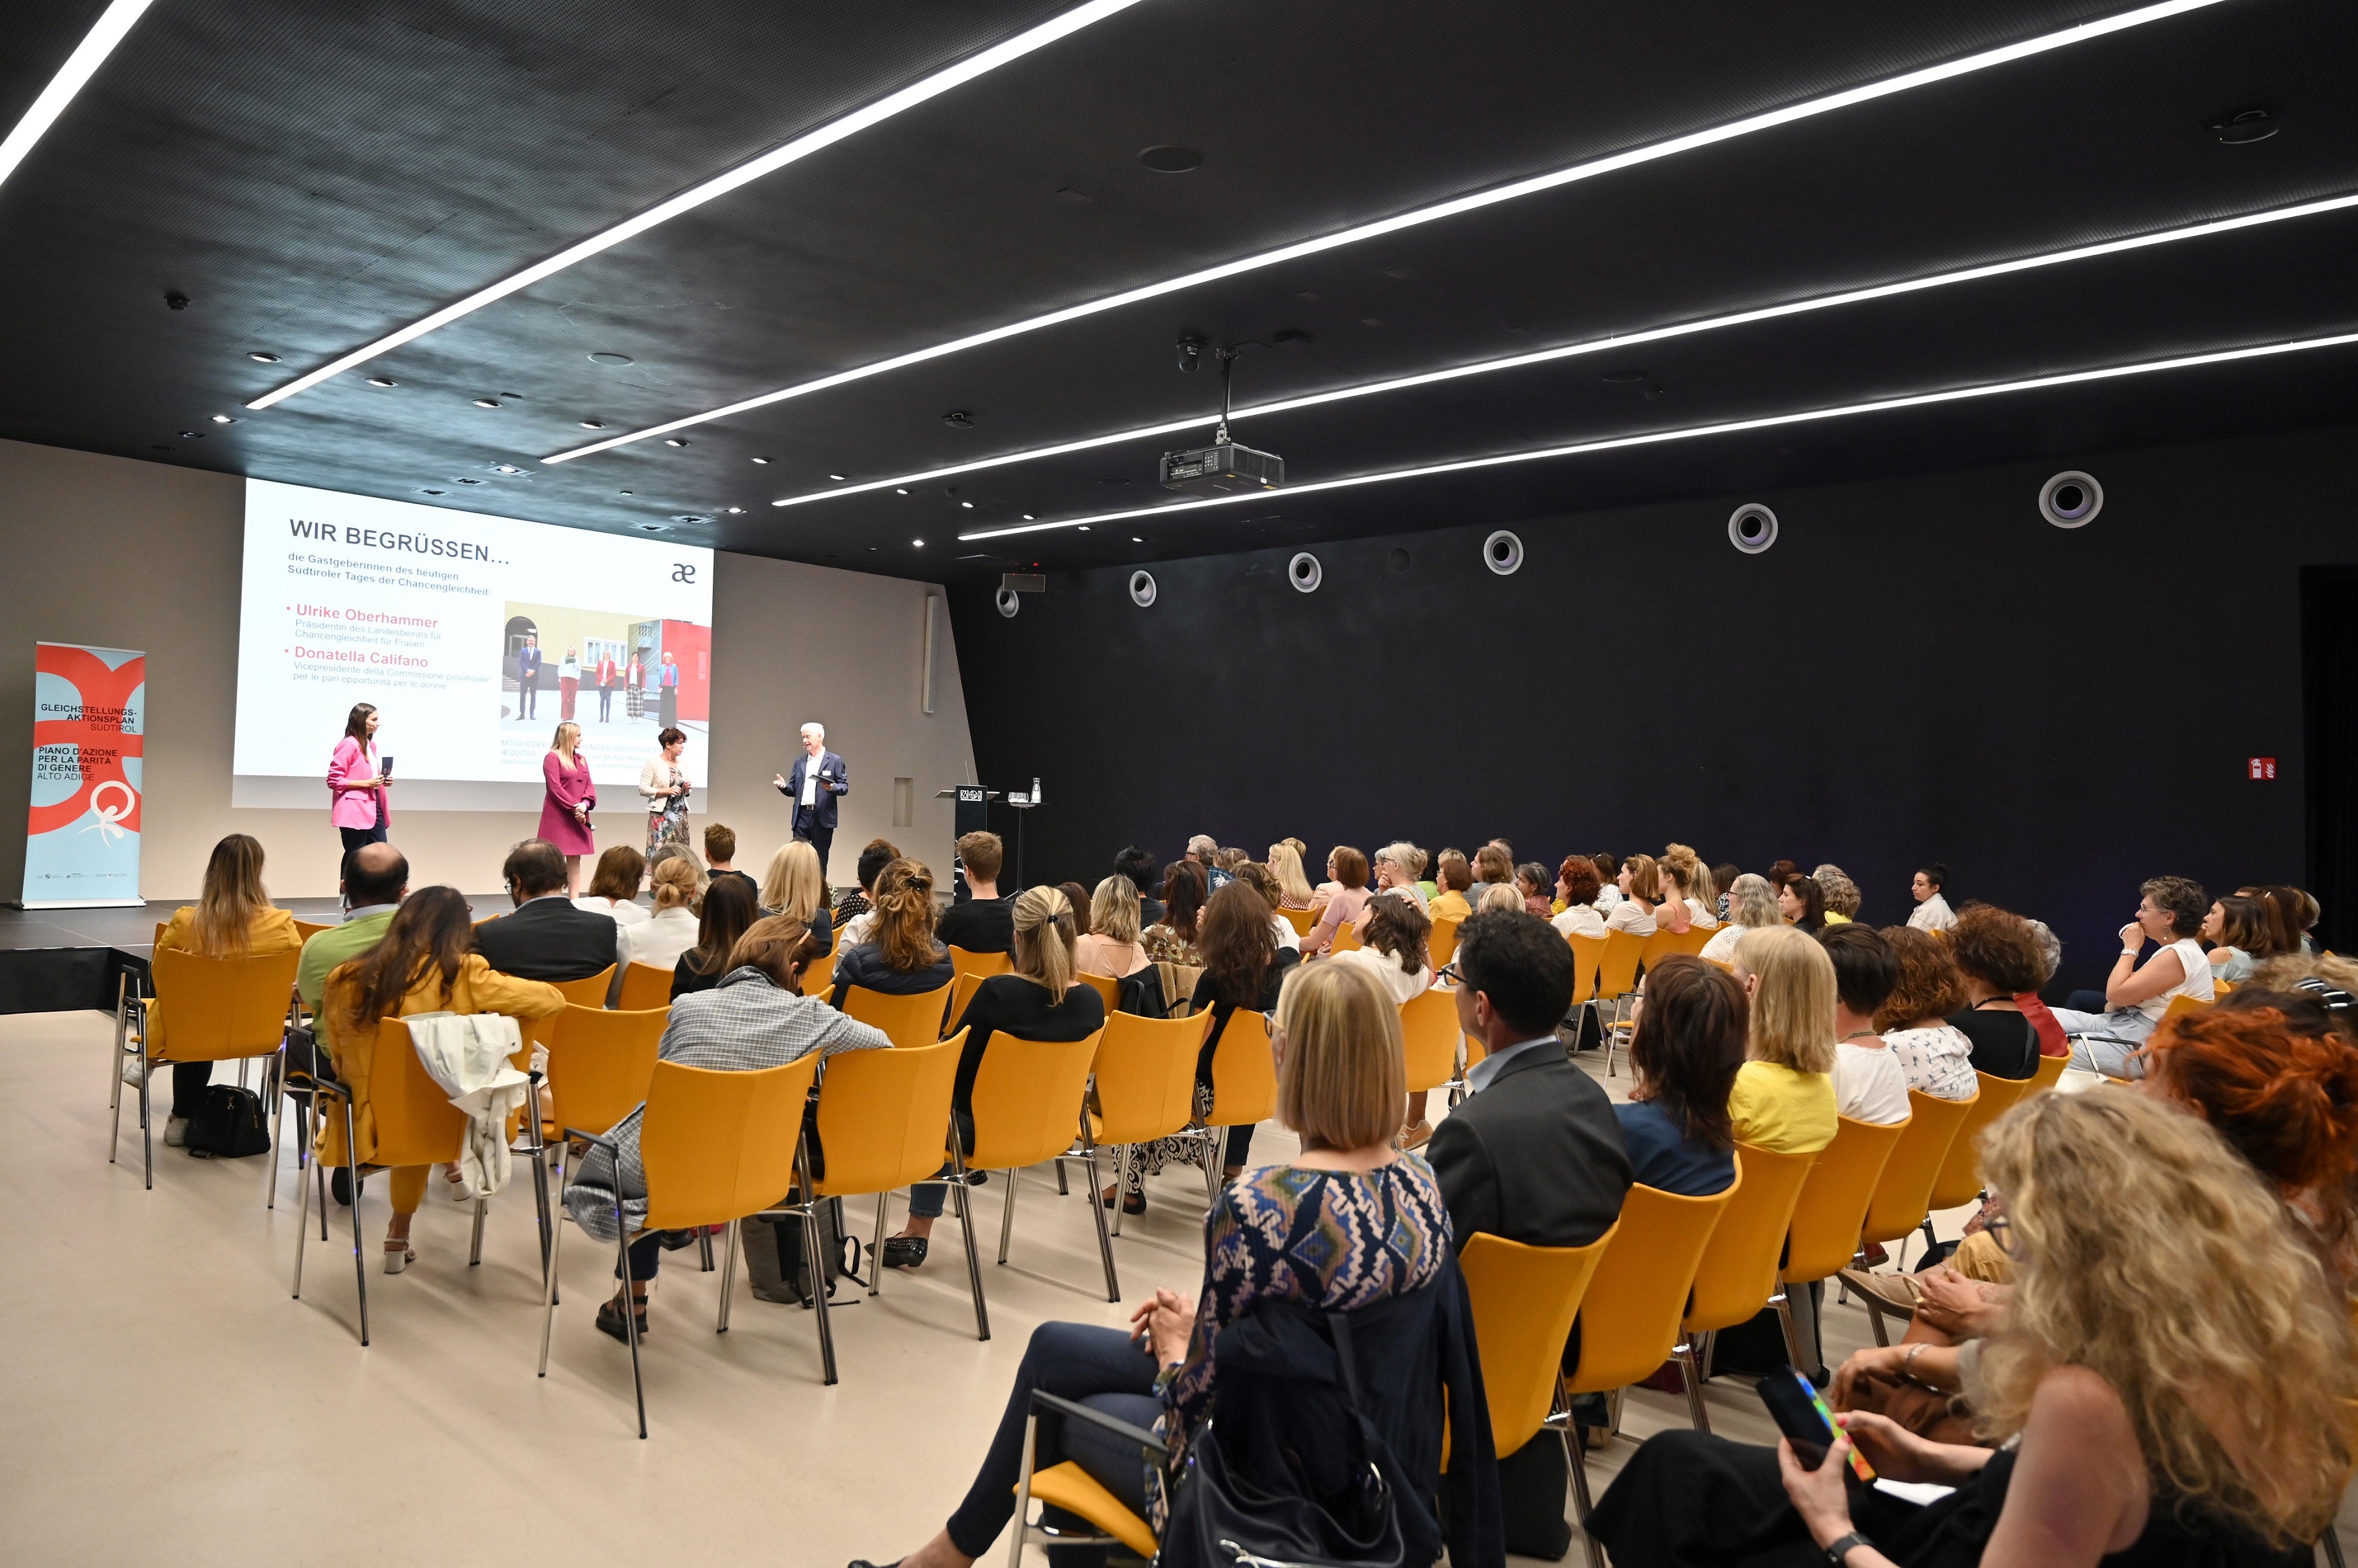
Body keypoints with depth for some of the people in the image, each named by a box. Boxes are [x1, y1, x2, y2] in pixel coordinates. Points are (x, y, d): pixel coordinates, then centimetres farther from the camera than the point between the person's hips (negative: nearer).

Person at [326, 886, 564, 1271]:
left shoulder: (344, 980, -8)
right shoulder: (464, 975, -16)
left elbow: (338, 1062, 6)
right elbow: (552, 999, -9)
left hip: (369, 1130, 2)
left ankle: (399, 1240, 44)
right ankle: (398, 1238, 42)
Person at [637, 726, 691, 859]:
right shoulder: (653, 762, -4)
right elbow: (643, 789, -8)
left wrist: (686, 789, 0)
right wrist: (666, 791, -17)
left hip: (681, 814, 6)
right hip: (661, 814, -6)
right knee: (658, 850, -9)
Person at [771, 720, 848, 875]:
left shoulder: (835, 761, 2)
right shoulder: (799, 762, 16)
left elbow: (845, 787, -2)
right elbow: (794, 790, 16)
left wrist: (832, 787, -22)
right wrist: (784, 786, -5)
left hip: (822, 817, -4)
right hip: (802, 815, 4)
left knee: (820, 859, 2)